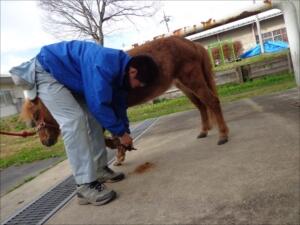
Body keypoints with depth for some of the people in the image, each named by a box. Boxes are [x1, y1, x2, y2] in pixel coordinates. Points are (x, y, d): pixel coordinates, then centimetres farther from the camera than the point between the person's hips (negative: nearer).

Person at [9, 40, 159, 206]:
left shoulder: (120, 71, -4)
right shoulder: (105, 65, -34)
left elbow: (118, 104, 7)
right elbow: (99, 105, -33)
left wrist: (125, 132, 9)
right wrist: (120, 132, -20)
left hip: (69, 77, 10)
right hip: (47, 71, -9)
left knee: (93, 118, 3)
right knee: (74, 119, -24)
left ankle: (100, 169, 12)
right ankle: (85, 185, -22)